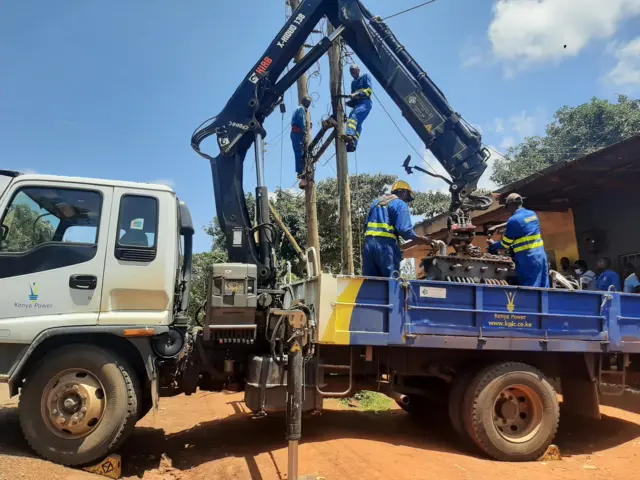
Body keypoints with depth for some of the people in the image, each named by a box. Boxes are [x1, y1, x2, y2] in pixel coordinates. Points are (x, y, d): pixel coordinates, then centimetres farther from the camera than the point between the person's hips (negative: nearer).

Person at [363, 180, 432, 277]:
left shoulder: (376, 202, 24)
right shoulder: (400, 204, 3)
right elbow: (404, 229, -10)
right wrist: (423, 240, 0)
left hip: (369, 243, 6)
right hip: (386, 245, -6)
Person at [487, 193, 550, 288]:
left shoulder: (513, 220, -9)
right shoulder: (533, 214, 13)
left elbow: (505, 244, 0)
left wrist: (493, 244, 18)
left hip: (528, 259, -8)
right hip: (541, 254, 8)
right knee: (543, 289, 10)